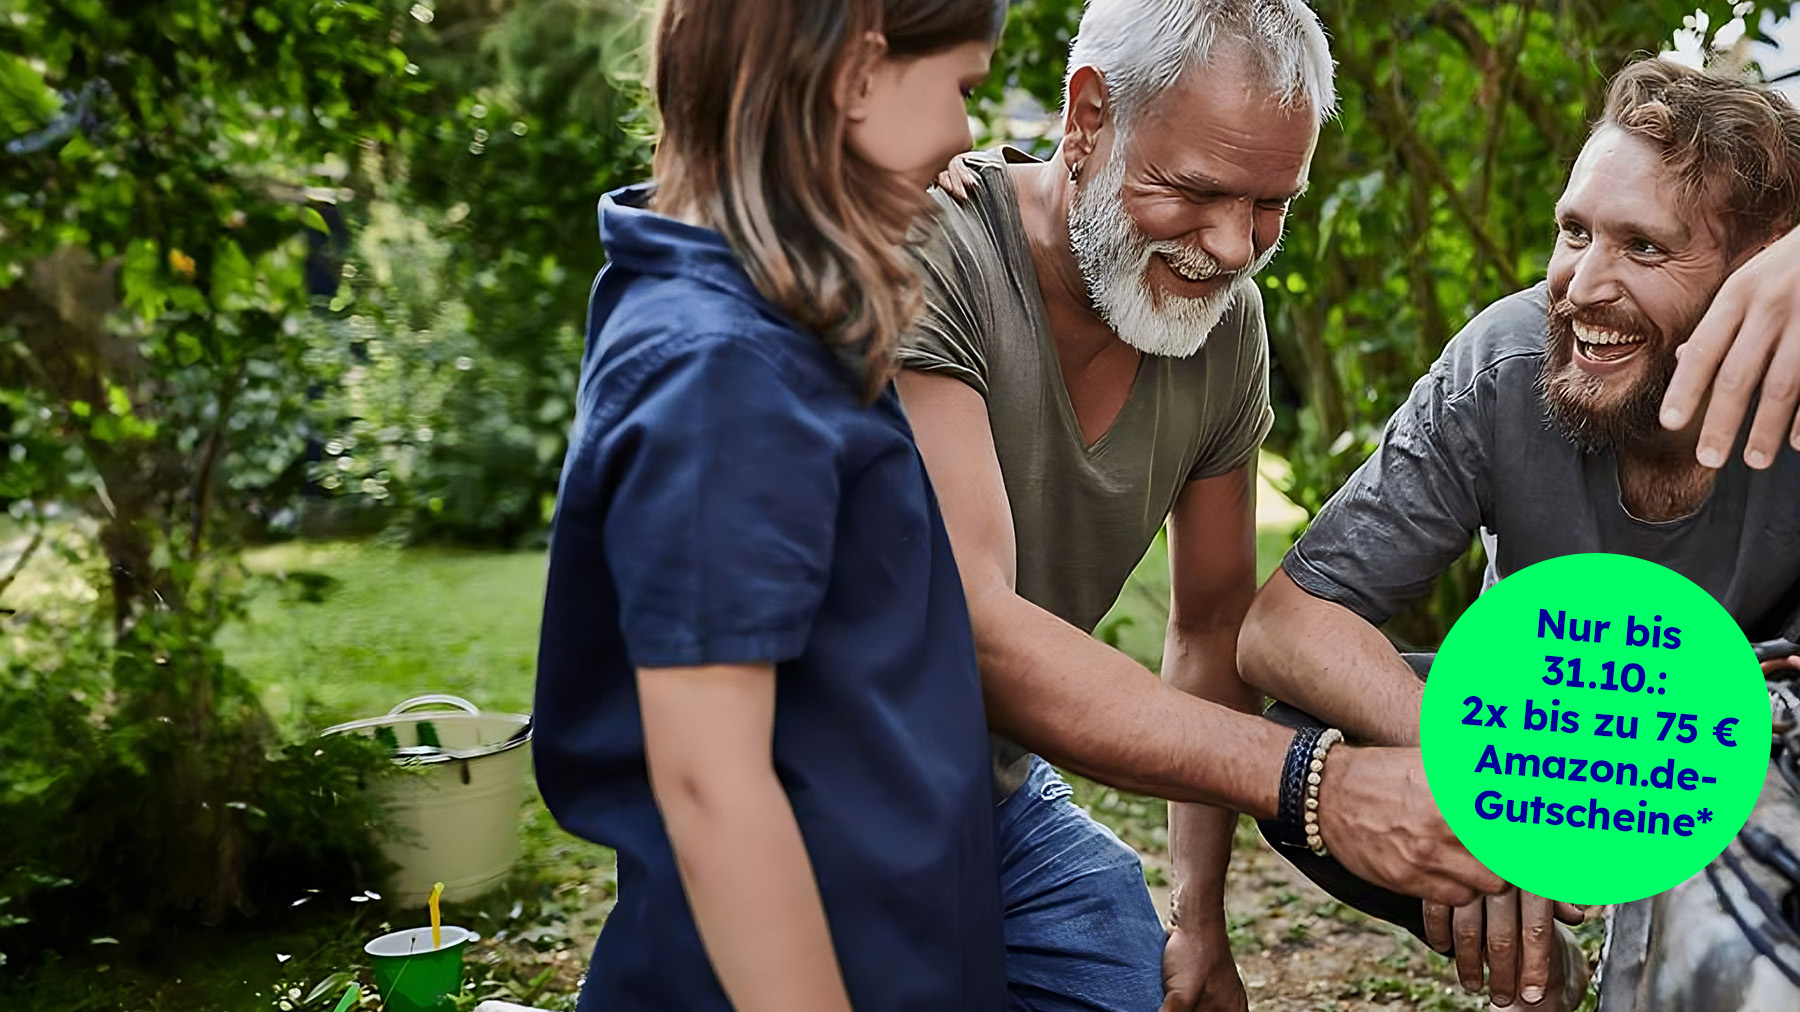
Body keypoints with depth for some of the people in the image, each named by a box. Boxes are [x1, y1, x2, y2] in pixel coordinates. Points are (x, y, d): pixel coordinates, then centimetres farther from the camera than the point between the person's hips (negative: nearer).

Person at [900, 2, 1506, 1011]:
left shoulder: (1227, 320, -5)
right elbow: (970, 630, -36)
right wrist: (1312, 780, -41)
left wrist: (1202, 920, 7)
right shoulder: (925, 255, -27)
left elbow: (1215, 623, 6)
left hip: (1003, 802, 6)